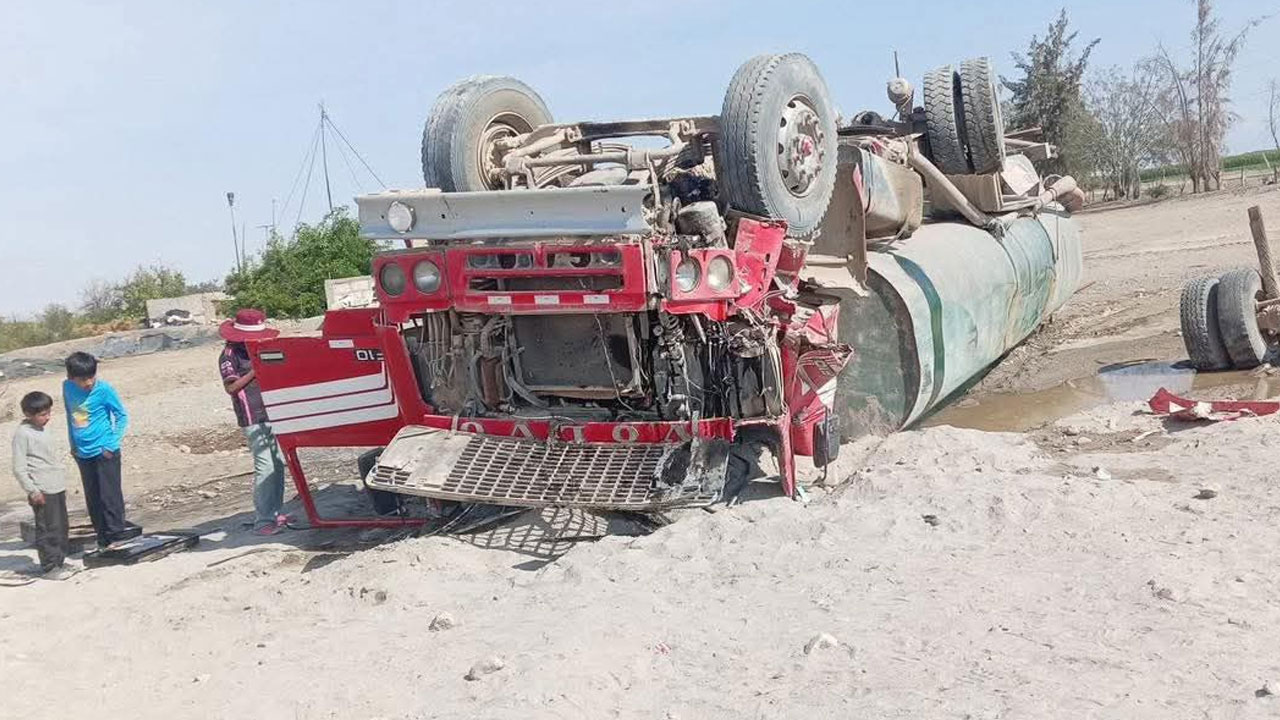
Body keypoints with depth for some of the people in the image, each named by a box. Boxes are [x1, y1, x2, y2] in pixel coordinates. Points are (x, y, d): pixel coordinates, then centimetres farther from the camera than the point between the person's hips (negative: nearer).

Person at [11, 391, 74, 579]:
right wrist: (33, 492, -16)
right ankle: (48, 567, 7)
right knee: (48, 530, -2)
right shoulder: (22, 433, -13)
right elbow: (19, 468, -15)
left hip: (57, 487, 8)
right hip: (43, 491, -8)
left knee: (61, 527, 14)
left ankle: (59, 561, 25)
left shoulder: (39, 429, 12)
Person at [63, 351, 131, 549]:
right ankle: (103, 536, 21)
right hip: (83, 453, 5)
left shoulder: (104, 390, -14)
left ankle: (116, 534, 7)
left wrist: (112, 443, -11)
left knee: (109, 495, -3)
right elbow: (70, 415, 15)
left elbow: (122, 415, -6)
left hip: (104, 452, -5)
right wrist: (73, 443, 13)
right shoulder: (67, 388, 0)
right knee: (92, 498, 11)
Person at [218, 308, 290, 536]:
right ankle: (263, 521, -7)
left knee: (278, 465, 11)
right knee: (265, 468, -12)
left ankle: (275, 513, 21)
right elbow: (231, 387, -14)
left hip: (272, 413, 9)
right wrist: (255, 371, -17)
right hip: (253, 418, -9)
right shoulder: (229, 355, -7)